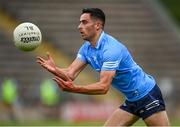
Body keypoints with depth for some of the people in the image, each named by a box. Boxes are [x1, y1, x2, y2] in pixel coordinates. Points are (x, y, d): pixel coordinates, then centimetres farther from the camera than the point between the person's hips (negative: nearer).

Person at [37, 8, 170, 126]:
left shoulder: (111, 48, -26)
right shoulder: (86, 49, 2)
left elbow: (104, 86, -33)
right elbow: (70, 74, -9)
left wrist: (74, 89, -45)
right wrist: (55, 69, -31)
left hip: (147, 95, -9)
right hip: (131, 101, 9)